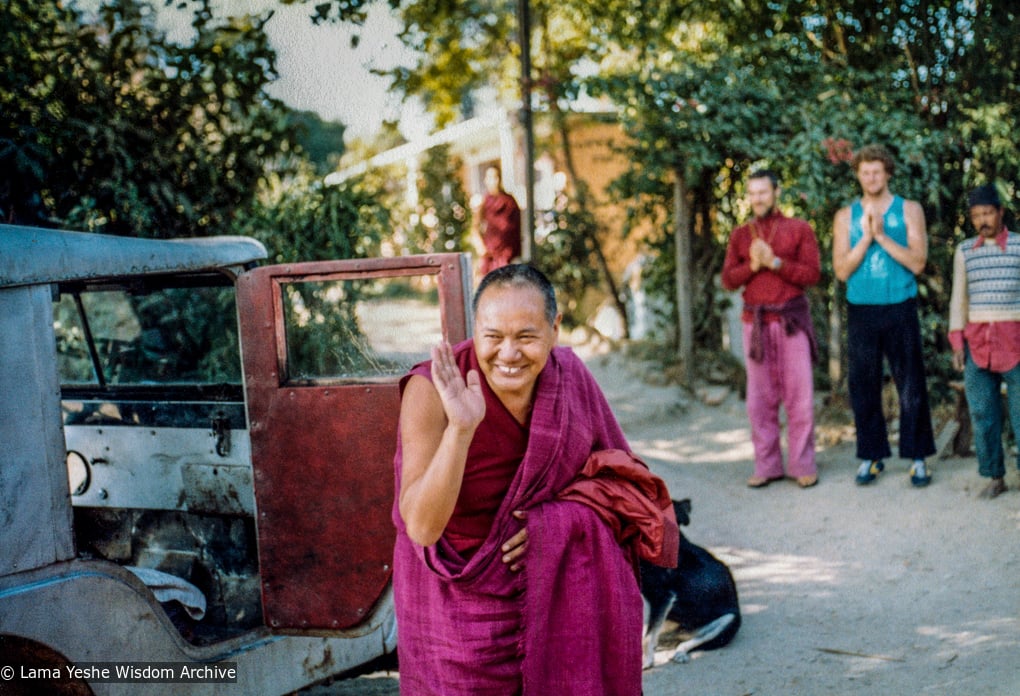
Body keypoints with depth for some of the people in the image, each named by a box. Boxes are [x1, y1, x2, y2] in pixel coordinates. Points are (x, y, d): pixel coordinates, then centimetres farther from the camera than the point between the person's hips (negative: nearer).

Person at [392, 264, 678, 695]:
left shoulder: (569, 374, -7)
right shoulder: (432, 390, -19)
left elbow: (622, 477, 2)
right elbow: (421, 527, -26)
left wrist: (559, 520, -18)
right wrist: (460, 428, -39)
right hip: (461, 605, -3)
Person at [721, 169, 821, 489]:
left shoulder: (799, 229, 3)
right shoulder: (740, 235, 11)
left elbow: (812, 273, -6)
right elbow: (728, 280, 6)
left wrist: (774, 261, -14)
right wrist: (752, 265, -11)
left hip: (792, 319, -2)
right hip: (755, 321, 2)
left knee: (799, 394, -2)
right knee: (760, 397, 4)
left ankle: (803, 465, 5)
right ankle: (767, 465, 11)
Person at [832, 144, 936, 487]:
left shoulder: (909, 210, 5)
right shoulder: (845, 216, 8)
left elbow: (917, 262, -6)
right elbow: (842, 270, 0)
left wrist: (882, 235, -13)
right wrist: (866, 237, -10)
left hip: (900, 308, -1)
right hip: (860, 311, 2)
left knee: (911, 386, 0)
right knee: (863, 387, 4)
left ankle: (918, 458, 8)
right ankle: (871, 455, 14)